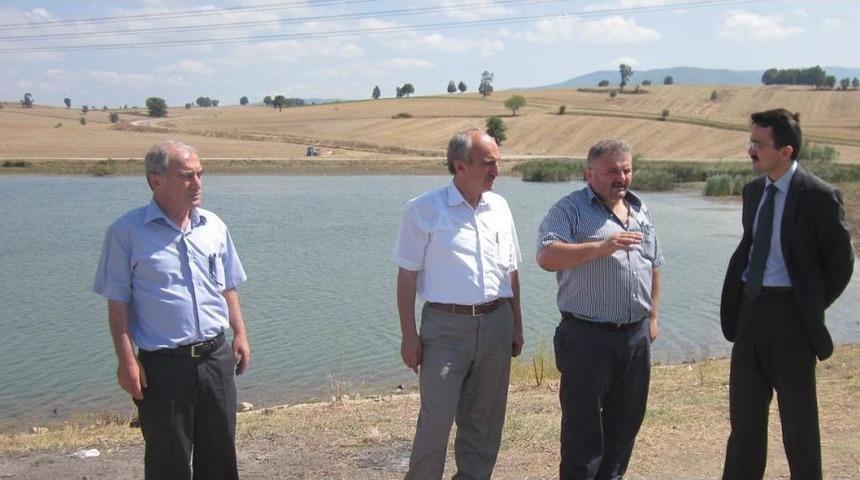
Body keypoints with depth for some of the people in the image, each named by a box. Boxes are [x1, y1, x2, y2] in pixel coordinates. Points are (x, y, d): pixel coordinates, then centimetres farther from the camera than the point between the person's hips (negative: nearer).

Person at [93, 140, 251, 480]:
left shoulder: (214, 226, 6)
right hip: (163, 363, -4)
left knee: (220, 451, 15)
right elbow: (118, 303, -8)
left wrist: (240, 334, 11)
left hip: (216, 356, 4)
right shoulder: (127, 231, -8)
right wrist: (126, 360, -12)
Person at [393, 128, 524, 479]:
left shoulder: (499, 207, 9)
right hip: (446, 327, -5)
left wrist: (517, 326, 14)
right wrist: (409, 336, -8)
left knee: (484, 422, 12)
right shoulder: (424, 210, -6)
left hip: (496, 324, 5)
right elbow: (407, 276, -5)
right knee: (436, 421, -4)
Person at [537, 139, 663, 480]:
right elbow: (547, 257, -23)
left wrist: (652, 316, 20)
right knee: (583, 425, 2)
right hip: (588, 336, -6)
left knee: (626, 420, 16)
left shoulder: (641, 211, 14)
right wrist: (600, 247, -30)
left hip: (636, 334, 7)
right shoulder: (570, 209, -8)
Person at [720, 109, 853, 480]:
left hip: (789, 311, -6)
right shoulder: (754, 190, 7)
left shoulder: (819, 196, -13)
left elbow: (841, 261, -6)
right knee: (744, 408, 15)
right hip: (750, 307, 6)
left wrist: (813, 306, -1)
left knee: (797, 414, 7)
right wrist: (735, 303, 9)